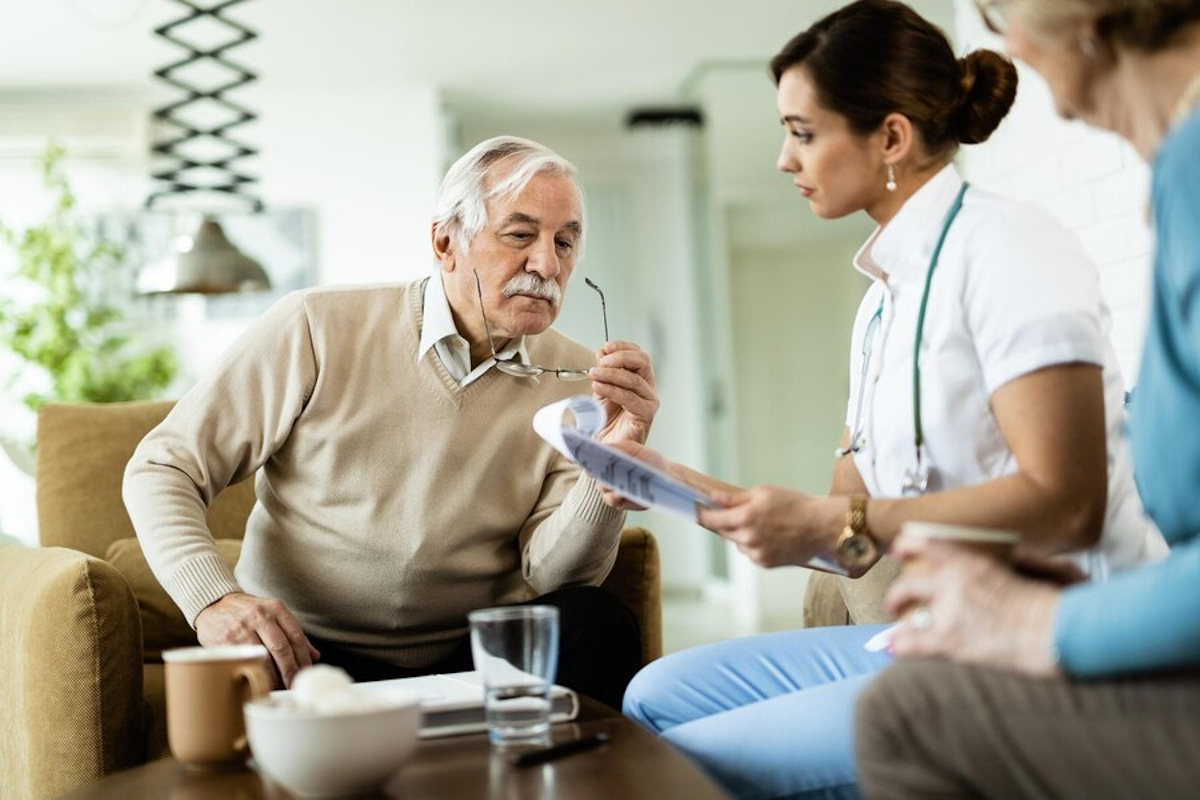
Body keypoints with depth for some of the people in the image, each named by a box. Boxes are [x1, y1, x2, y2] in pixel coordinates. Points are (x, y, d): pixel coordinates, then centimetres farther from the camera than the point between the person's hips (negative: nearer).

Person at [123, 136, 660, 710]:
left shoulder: (572, 378, 2)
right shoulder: (317, 329, -7)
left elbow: (554, 573, -6)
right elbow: (161, 469, -3)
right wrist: (213, 599, -20)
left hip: (469, 661, 3)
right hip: (299, 653, -2)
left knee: (599, 625, -26)